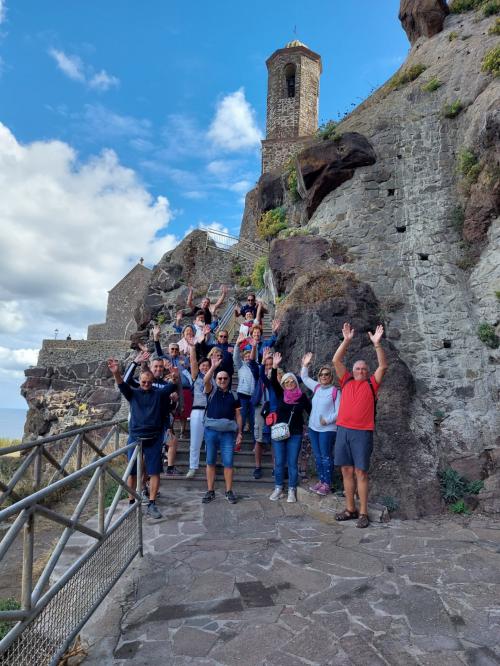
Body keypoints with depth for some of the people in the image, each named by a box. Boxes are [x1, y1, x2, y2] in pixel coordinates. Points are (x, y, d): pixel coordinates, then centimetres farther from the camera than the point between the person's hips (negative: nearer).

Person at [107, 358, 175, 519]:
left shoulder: (159, 393, 5)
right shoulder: (133, 393, 3)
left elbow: (173, 386, -6)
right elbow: (122, 385, -14)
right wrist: (116, 373, -36)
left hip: (154, 439, 0)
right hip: (135, 438, 0)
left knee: (154, 472, 1)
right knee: (132, 472, 6)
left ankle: (151, 504, 10)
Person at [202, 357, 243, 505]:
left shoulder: (234, 396, 10)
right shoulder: (212, 391, 6)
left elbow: (238, 416, 10)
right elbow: (205, 380, -16)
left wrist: (239, 434, 4)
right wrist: (213, 367, -28)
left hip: (228, 433, 1)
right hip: (211, 431, 0)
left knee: (228, 463, 2)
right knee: (210, 462, 7)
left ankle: (229, 492, 14)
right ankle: (210, 491, 17)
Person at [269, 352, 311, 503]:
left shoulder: (302, 397, 0)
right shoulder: (281, 394, 0)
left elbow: (311, 411, 6)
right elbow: (273, 382, -15)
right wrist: (275, 367, -28)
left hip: (295, 434, -1)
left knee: (292, 463, 3)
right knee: (279, 462, 6)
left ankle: (292, 491, 14)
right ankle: (278, 489, 19)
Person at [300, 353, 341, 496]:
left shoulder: (335, 391, -9)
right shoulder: (316, 387, 8)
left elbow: (338, 411, -10)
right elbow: (304, 377, 19)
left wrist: (327, 420, -17)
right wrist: (305, 365, 7)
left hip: (328, 429, -6)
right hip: (313, 427, 6)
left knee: (326, 456, -1)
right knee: (317, 456, 12)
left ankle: (327, 484, 8)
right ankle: (321, 481, 23)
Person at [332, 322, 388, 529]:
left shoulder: (371, 384, 8)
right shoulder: (346, 381, 12)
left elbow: (383, 366, -3)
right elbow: (336, 361, 6)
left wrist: (376, 344, -11)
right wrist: (347, 340, -2)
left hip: (363, 433, -3)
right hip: (343, 430, 3)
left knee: (361, 472, 0)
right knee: (347, 471, 8)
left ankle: (363, 513, 8)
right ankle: (350, 509, 19)